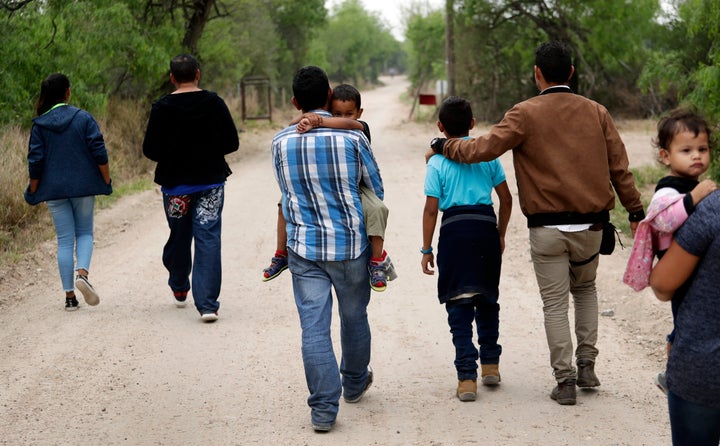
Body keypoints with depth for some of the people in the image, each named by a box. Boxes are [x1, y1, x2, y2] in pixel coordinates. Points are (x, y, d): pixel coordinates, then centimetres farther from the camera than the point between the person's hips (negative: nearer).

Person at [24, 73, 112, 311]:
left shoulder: (40, 124, -2)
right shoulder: (84, 118, -3)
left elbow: (35, 162, -2)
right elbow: (99, 153, -7)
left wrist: (33, 191, 8)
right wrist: (106, 180, 3)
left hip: (54, 189, 1)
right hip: (83, 187, -1)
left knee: (65, 240, 6)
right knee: (85, 232, 14)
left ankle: (69, 295, 4)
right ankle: (82, 272, -15)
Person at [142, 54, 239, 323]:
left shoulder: (162, 107, -7)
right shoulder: (215, 103, -4)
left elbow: (150, 150, -8)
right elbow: (232, 143, 0)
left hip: (175, 184, 0)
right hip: (211, 182, 0)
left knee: (179, 237, 18)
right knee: (208, 239, -3)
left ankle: (179, 290, 37)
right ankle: (207, 303, -12)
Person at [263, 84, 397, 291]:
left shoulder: (360, 129, -15)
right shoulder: (326, 129, -3)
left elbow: (351, 123, -40)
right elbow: (292, 127, -8)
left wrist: (317, 122, -47)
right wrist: (306, 118, -30)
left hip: (355, 188, -5)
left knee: (376, 208, -35)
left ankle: (378, 260, -18)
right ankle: (281, 255, 15)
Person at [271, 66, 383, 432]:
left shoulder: (281, 141, -2)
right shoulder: (352, 137, -9)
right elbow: (376, 189, 4)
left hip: (304, 247, 0)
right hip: (350, 244, 0)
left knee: (314, 326, 1)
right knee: (354, 317, 20)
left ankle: (324, 408, -2)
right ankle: (355, 384, 40)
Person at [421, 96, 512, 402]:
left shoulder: (437, 162, -2)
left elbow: (431, 209, -4)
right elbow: (506, 199, 8)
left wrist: (427, 249, 2)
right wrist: (500, 235, 20)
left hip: (454, 230, -3)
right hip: (486, 226, 3)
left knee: (459, 306, 2)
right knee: (487, 300, 20)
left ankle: (467, 378, -3)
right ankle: (490, 364, 25)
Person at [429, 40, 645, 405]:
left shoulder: (525, 114, -8)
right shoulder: (595, 112, 3)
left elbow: (484, 148, -14)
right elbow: (619, 166, 6)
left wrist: (443, 146, 3)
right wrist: (635, 211, 15)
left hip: (547, 229, -3)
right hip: (590, 225, 3)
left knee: (555, 303, 5)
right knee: (585, 288, 25)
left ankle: (565, 380, 4)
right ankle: (587, 365, 20)